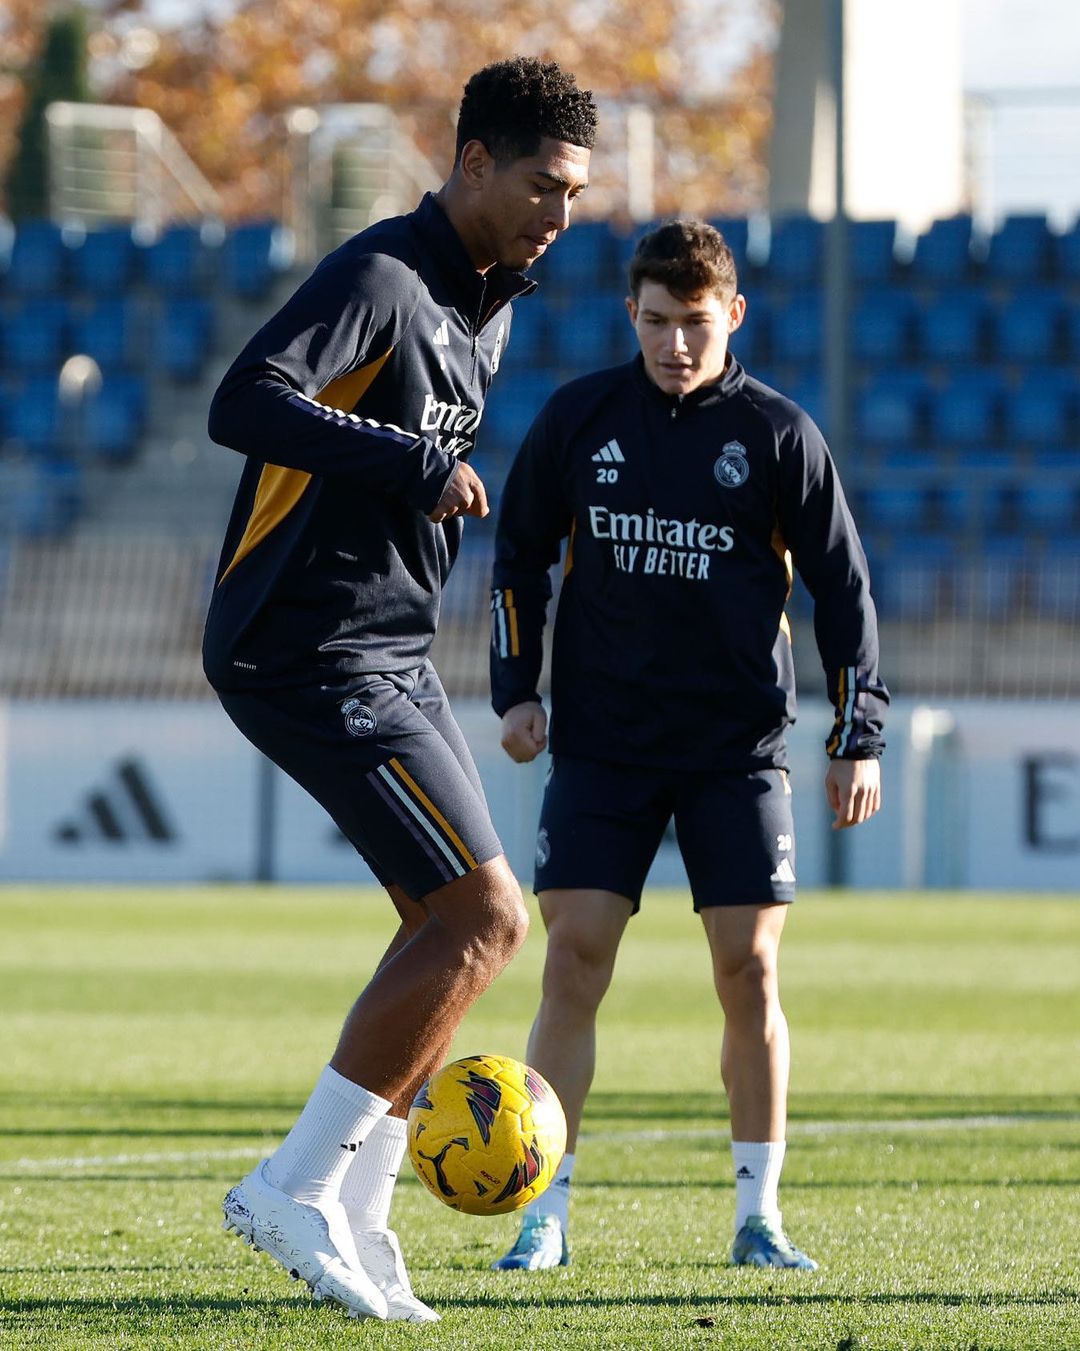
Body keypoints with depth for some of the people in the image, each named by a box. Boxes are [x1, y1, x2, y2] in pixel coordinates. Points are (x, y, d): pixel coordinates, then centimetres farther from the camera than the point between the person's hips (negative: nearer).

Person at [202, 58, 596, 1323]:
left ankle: (352, 1218, 11)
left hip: (389, 654, 10)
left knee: (451, 929, 8)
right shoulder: (379, 278, -15)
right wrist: (418, 468, -30)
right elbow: (243, 404, -29)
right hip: (307, 656, -10)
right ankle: (297, 1186, -9)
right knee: (485, 916, -13)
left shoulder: (488, 308, 16)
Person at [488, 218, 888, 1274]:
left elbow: (842, 586, 4)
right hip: (601, 743, 1)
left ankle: (758, 1213, 8)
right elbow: (519, 557, 12)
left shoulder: (776, 434, -1)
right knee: (573, 960, -7)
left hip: (737, 749, -1)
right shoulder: (577, 418, 2)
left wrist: (858, 737, 0)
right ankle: (545, 1213, -3)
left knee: (749, 971, -4)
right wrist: (514, 691, 4)